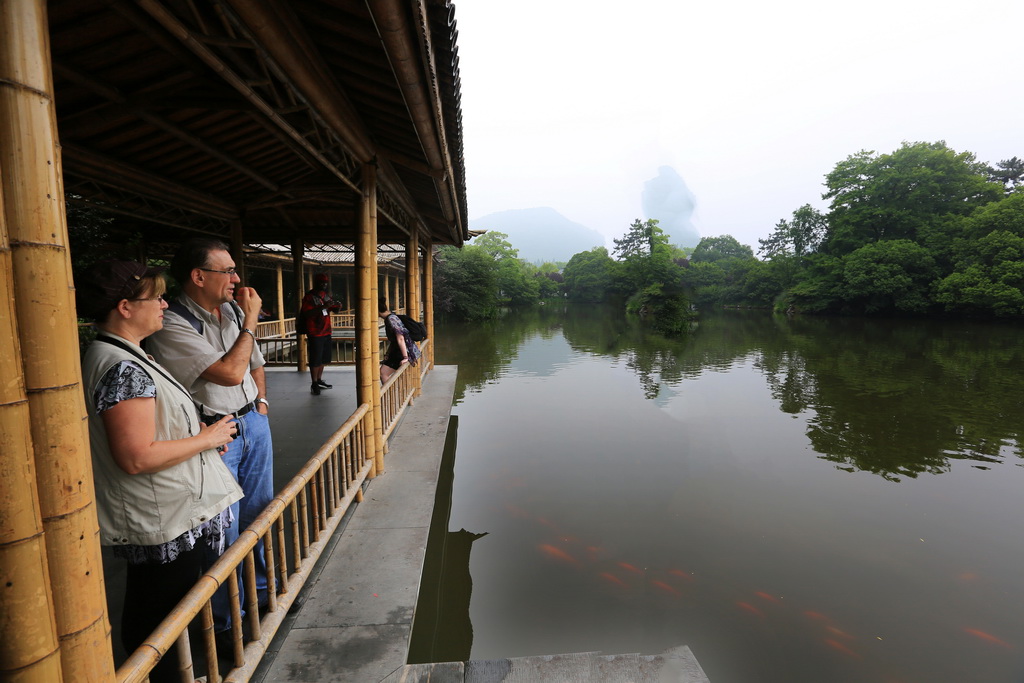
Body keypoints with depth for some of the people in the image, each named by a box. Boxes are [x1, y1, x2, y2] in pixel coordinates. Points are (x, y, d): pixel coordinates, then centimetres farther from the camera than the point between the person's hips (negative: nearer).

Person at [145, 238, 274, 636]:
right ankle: (226, 622, 26)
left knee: (258, 516, 19)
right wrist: (250, 320, -15)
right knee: (223, 532, 5)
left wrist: (261, 402, 7)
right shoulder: (172, 326, -18)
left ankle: (263, 589, 40)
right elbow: (231, 372, -24)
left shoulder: (233, 310, 5)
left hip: (253, 422, 7)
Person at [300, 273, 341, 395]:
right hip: (315, 334, -8)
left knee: (323, 358, 14)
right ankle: (314, 384, 4)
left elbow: (333, 309, 23)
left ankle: (319, 380, 27)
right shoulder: (309, 297, -11)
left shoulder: (326, 296, 13)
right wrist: (322, 307, -31)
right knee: (315, 360, -3)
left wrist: (337, 306, -1)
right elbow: (306, 314, -22)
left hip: (326, 332, 8)